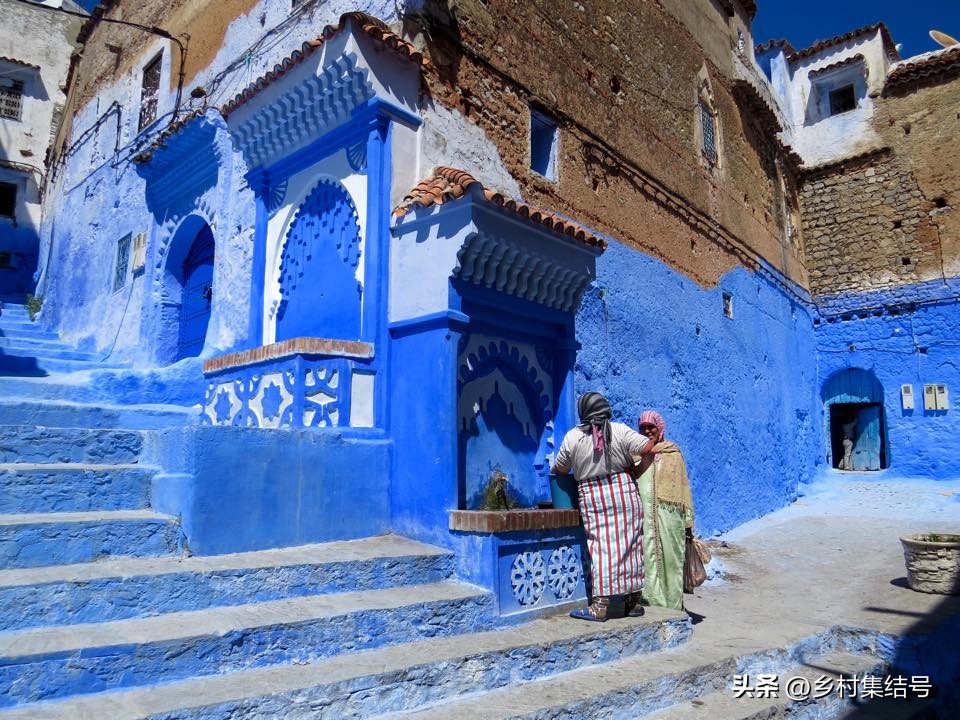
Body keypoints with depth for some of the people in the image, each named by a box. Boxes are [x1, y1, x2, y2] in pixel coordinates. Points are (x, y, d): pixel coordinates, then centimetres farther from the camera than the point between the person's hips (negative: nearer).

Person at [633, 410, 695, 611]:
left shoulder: (673, 454, 6)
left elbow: (683, 487, 6)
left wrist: (688, 521, 3)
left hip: (668, 517, -1)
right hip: (642, 518, 1)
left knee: (670, 562, 4)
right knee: (646, 560, 0)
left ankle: (672, 607, 15)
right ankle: (649, 602, 8)